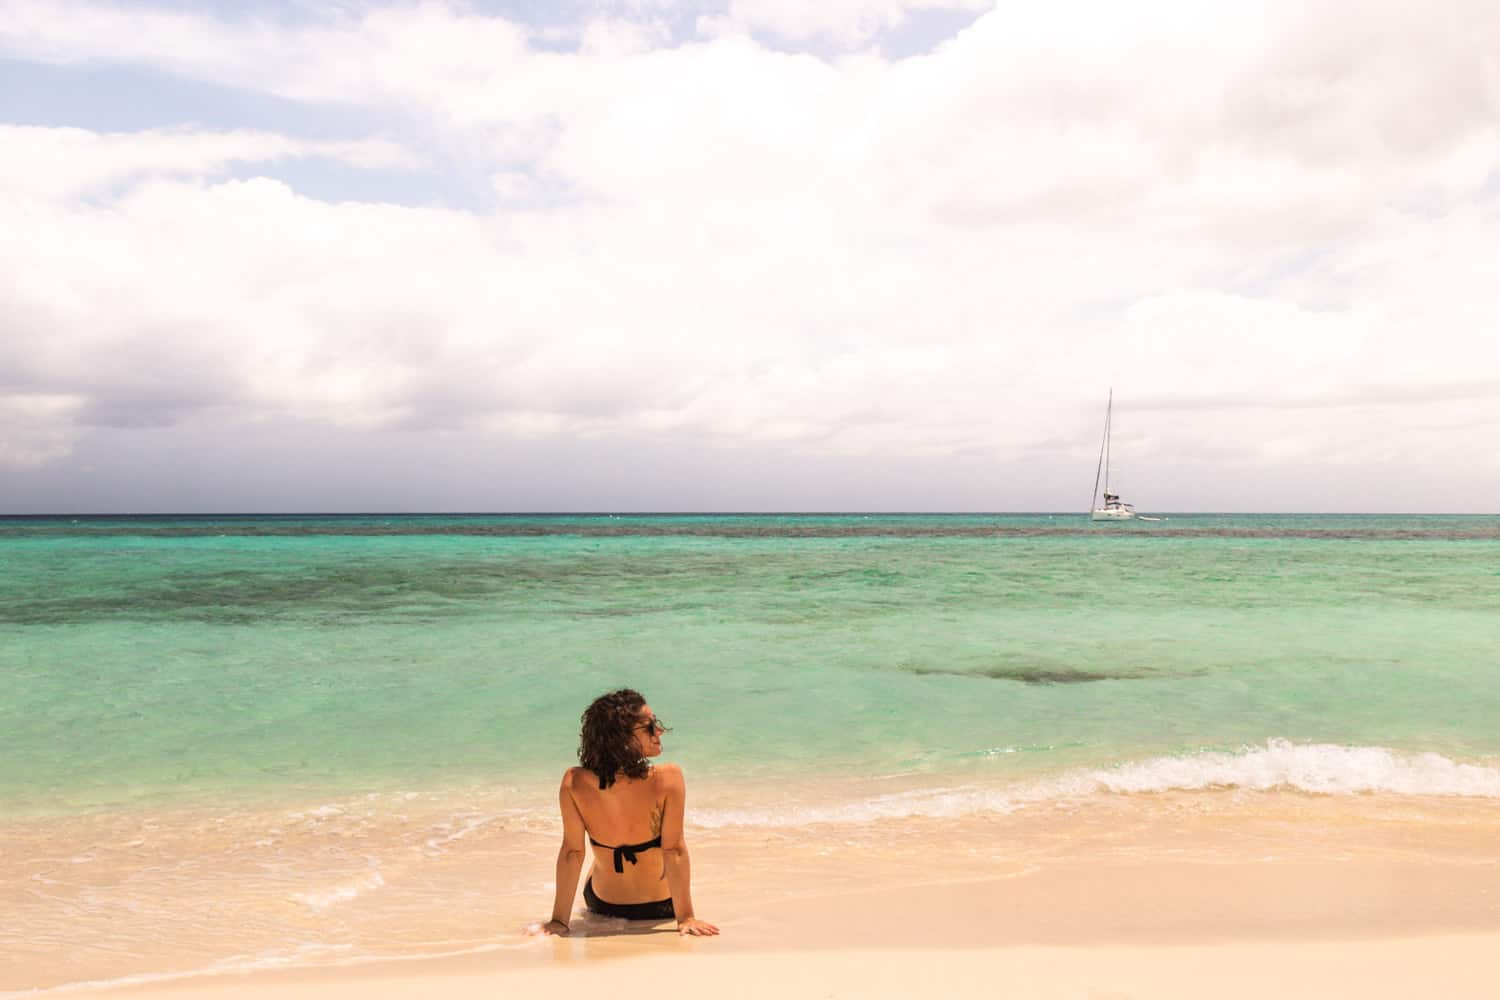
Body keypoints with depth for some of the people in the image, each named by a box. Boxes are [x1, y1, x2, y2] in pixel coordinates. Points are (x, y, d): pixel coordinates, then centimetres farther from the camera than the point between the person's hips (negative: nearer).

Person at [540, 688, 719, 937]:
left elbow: (572, 852, -18)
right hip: (661, 906, -1)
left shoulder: (574, 783, -25)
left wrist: (559, 921, -10)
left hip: (602, 906, 1)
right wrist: (686, 917, -16)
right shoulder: (668, 779, -31)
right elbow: (674, 851, -25)